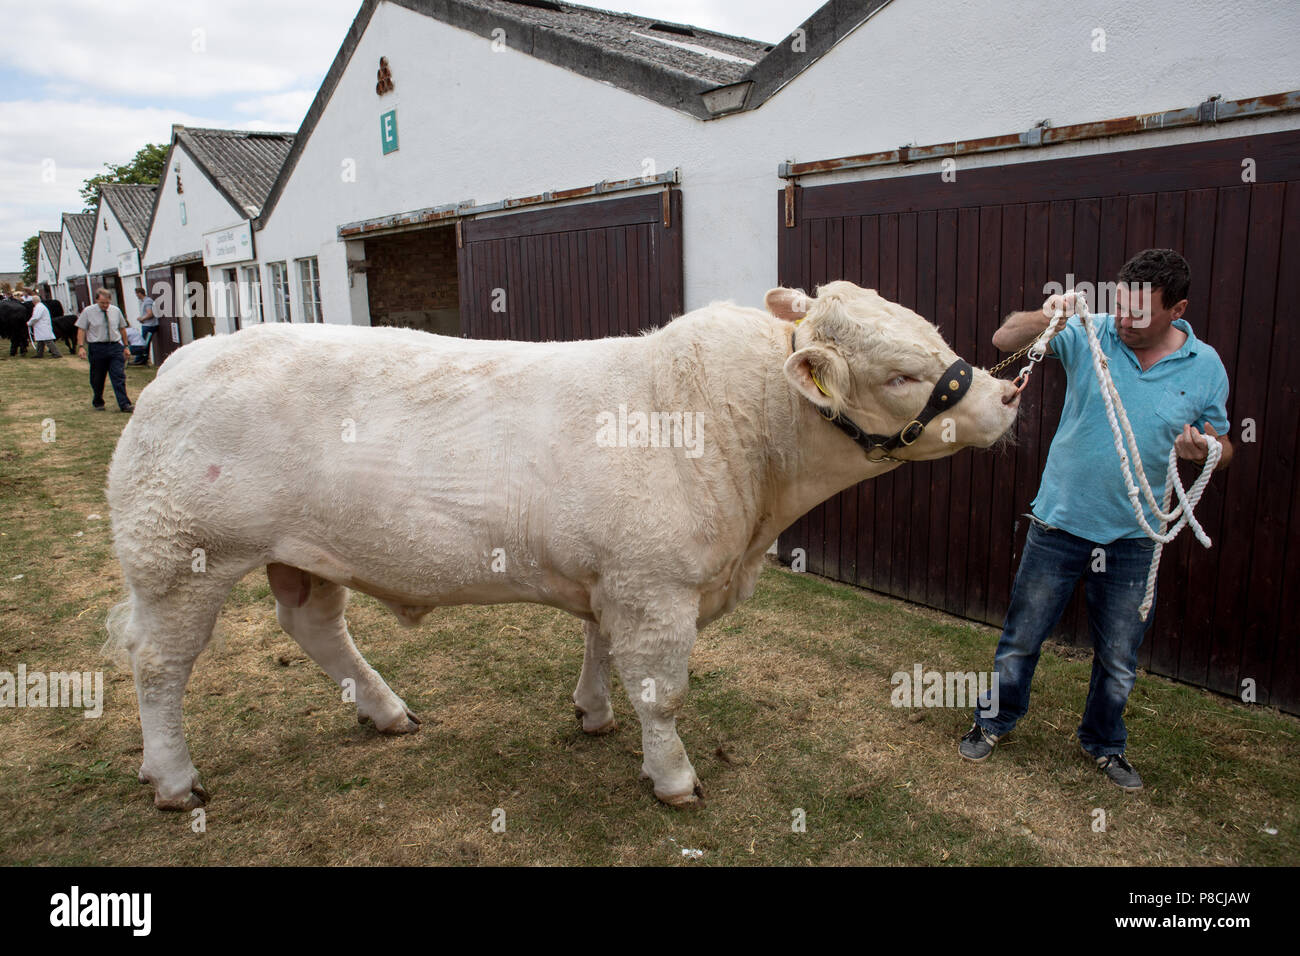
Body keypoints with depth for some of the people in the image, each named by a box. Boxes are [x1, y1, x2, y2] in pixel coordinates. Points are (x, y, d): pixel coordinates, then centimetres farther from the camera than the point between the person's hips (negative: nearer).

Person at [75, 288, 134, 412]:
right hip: (97, 348, -1)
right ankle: (97, 403, 26)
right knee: (97, 379, 9)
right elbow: (81, 330, -2)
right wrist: (81, 346, -12)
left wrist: (125, 346, 12)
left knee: (119, 376, -5)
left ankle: (124, 404, -7)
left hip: (115, 347, 1)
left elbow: (122, 328, 13)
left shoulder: (116, 310, 6)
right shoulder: (88, 311, -2)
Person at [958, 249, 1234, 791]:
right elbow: (1004, 340, -14)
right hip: (1059, 523, -1)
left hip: (1133, 538, 2)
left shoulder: (1206, 368, -2)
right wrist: (1044, 318, -34)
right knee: (1022, 638, 11)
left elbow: (1222, 450, 8)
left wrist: (1207, 449, -16)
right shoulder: (1090, 335, -8)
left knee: (1118, 659, 15)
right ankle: (994, 721, 34)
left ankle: (1104, 744, 39)